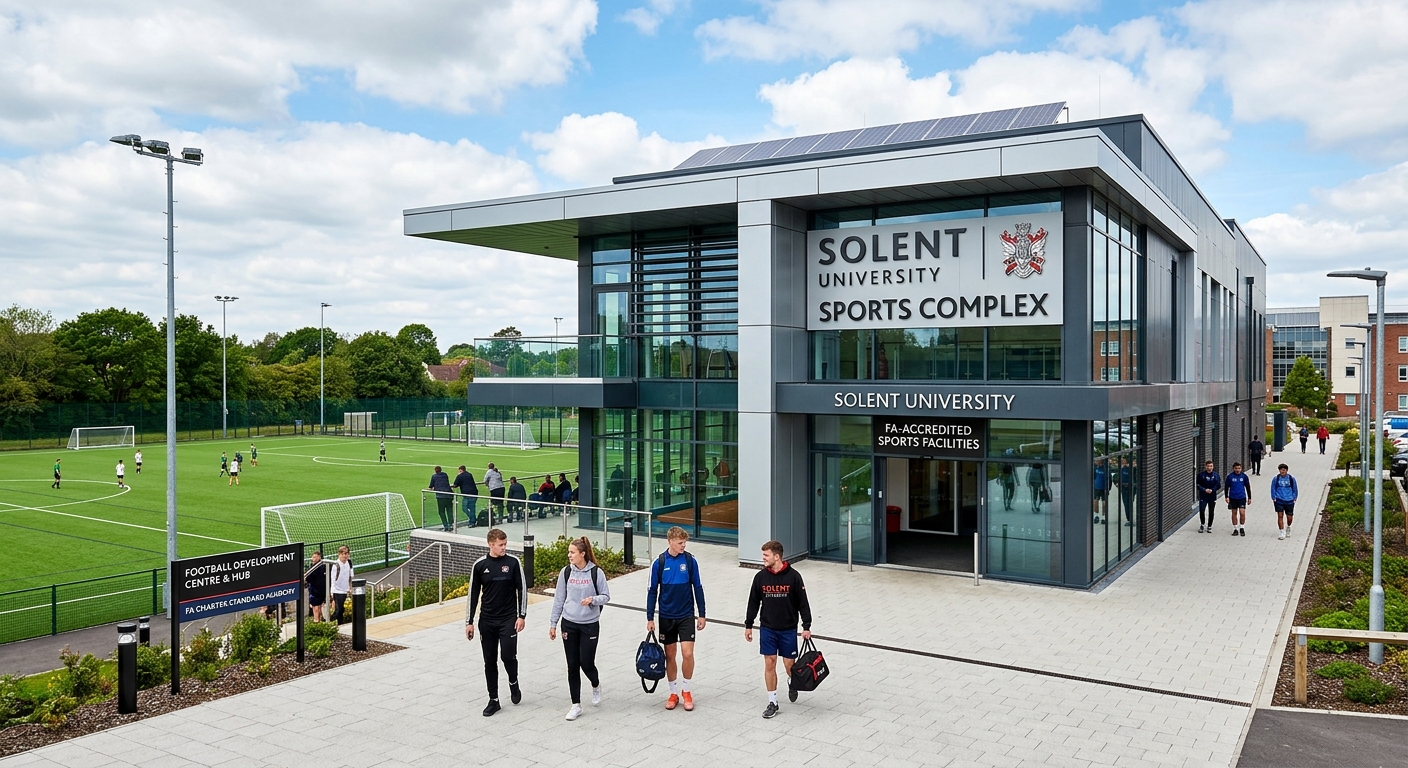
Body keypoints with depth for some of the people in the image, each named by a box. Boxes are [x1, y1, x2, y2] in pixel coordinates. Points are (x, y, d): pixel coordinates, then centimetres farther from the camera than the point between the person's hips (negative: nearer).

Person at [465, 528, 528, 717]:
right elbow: (473, 594, 4)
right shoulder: (480, 565, -1)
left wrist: (521, 616, -6)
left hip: (508, 620, -2)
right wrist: (469, 622, 3)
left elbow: (522, 589, -1)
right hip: (486, 621, 2)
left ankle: (513, 683, 21)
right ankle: (493, 700, 18)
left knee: (508, 655, -10)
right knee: (489, 661, 6)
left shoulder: (513, 562, -5)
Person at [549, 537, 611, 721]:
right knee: (572, 666, 5)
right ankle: (576, 705, 15)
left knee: (586, 662, -3)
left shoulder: (596, 573, -8)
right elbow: (559, 599, 6)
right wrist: (553, 624, 6)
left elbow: (606, 596, -1)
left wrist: (593, 599, -22)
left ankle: (596, 685, 32)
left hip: (590, 624, -3)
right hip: (569, 624, 3)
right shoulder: (566, 572, 0)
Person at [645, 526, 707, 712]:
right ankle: (673, 693, 24)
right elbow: (652, 591, 1)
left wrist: (702, 615, 1)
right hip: (666, 617, 1)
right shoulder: (659, 563, -5)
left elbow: (698, 588, 1)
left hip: (686, 616, -1)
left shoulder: (690, 561, -5)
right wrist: (650, 618, 0)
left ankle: (686, 690, 13)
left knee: (687, 653, -8)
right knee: (670, 656, 8)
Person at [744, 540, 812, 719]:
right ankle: (772, 702, 14)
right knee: (769, 664, 2)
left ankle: (792, 682, 38)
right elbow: (754, 602, 6)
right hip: (767, 629, 2)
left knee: (789, 665, 3)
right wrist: (748, 625, 7)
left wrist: (806, 627, -7)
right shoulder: (760, 577, -3)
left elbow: (803, 603, -5)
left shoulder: (793, 576, -11)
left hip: (788, 630, -2)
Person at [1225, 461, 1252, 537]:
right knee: (1234, 513, 7)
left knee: (1242, 513, -9)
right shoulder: (1230, 476, -3)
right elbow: (1226, 487, 4)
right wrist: (1226, 497, -1)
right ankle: (1235, 529, 16)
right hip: (1233, 498, 1)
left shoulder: (1244, 476, -1)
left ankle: (1242, 528, 8)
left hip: (1242, 497, 0)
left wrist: (1249, 498, 10)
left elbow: (1248, 487, 8)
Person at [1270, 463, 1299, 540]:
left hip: (1289, 501, 1)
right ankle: (1282, 532, 0)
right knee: (1280, 516, -6)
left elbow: (1295, 490, 10)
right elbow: (1273, 489, 6)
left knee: (1289, 517, 6)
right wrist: (1274, 498, -1)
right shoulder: (1275, 479, -1)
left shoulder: (1291, 479, 1)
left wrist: (1294, 499, 5)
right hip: (1279, 501, -1)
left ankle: (1288, 527, 37)